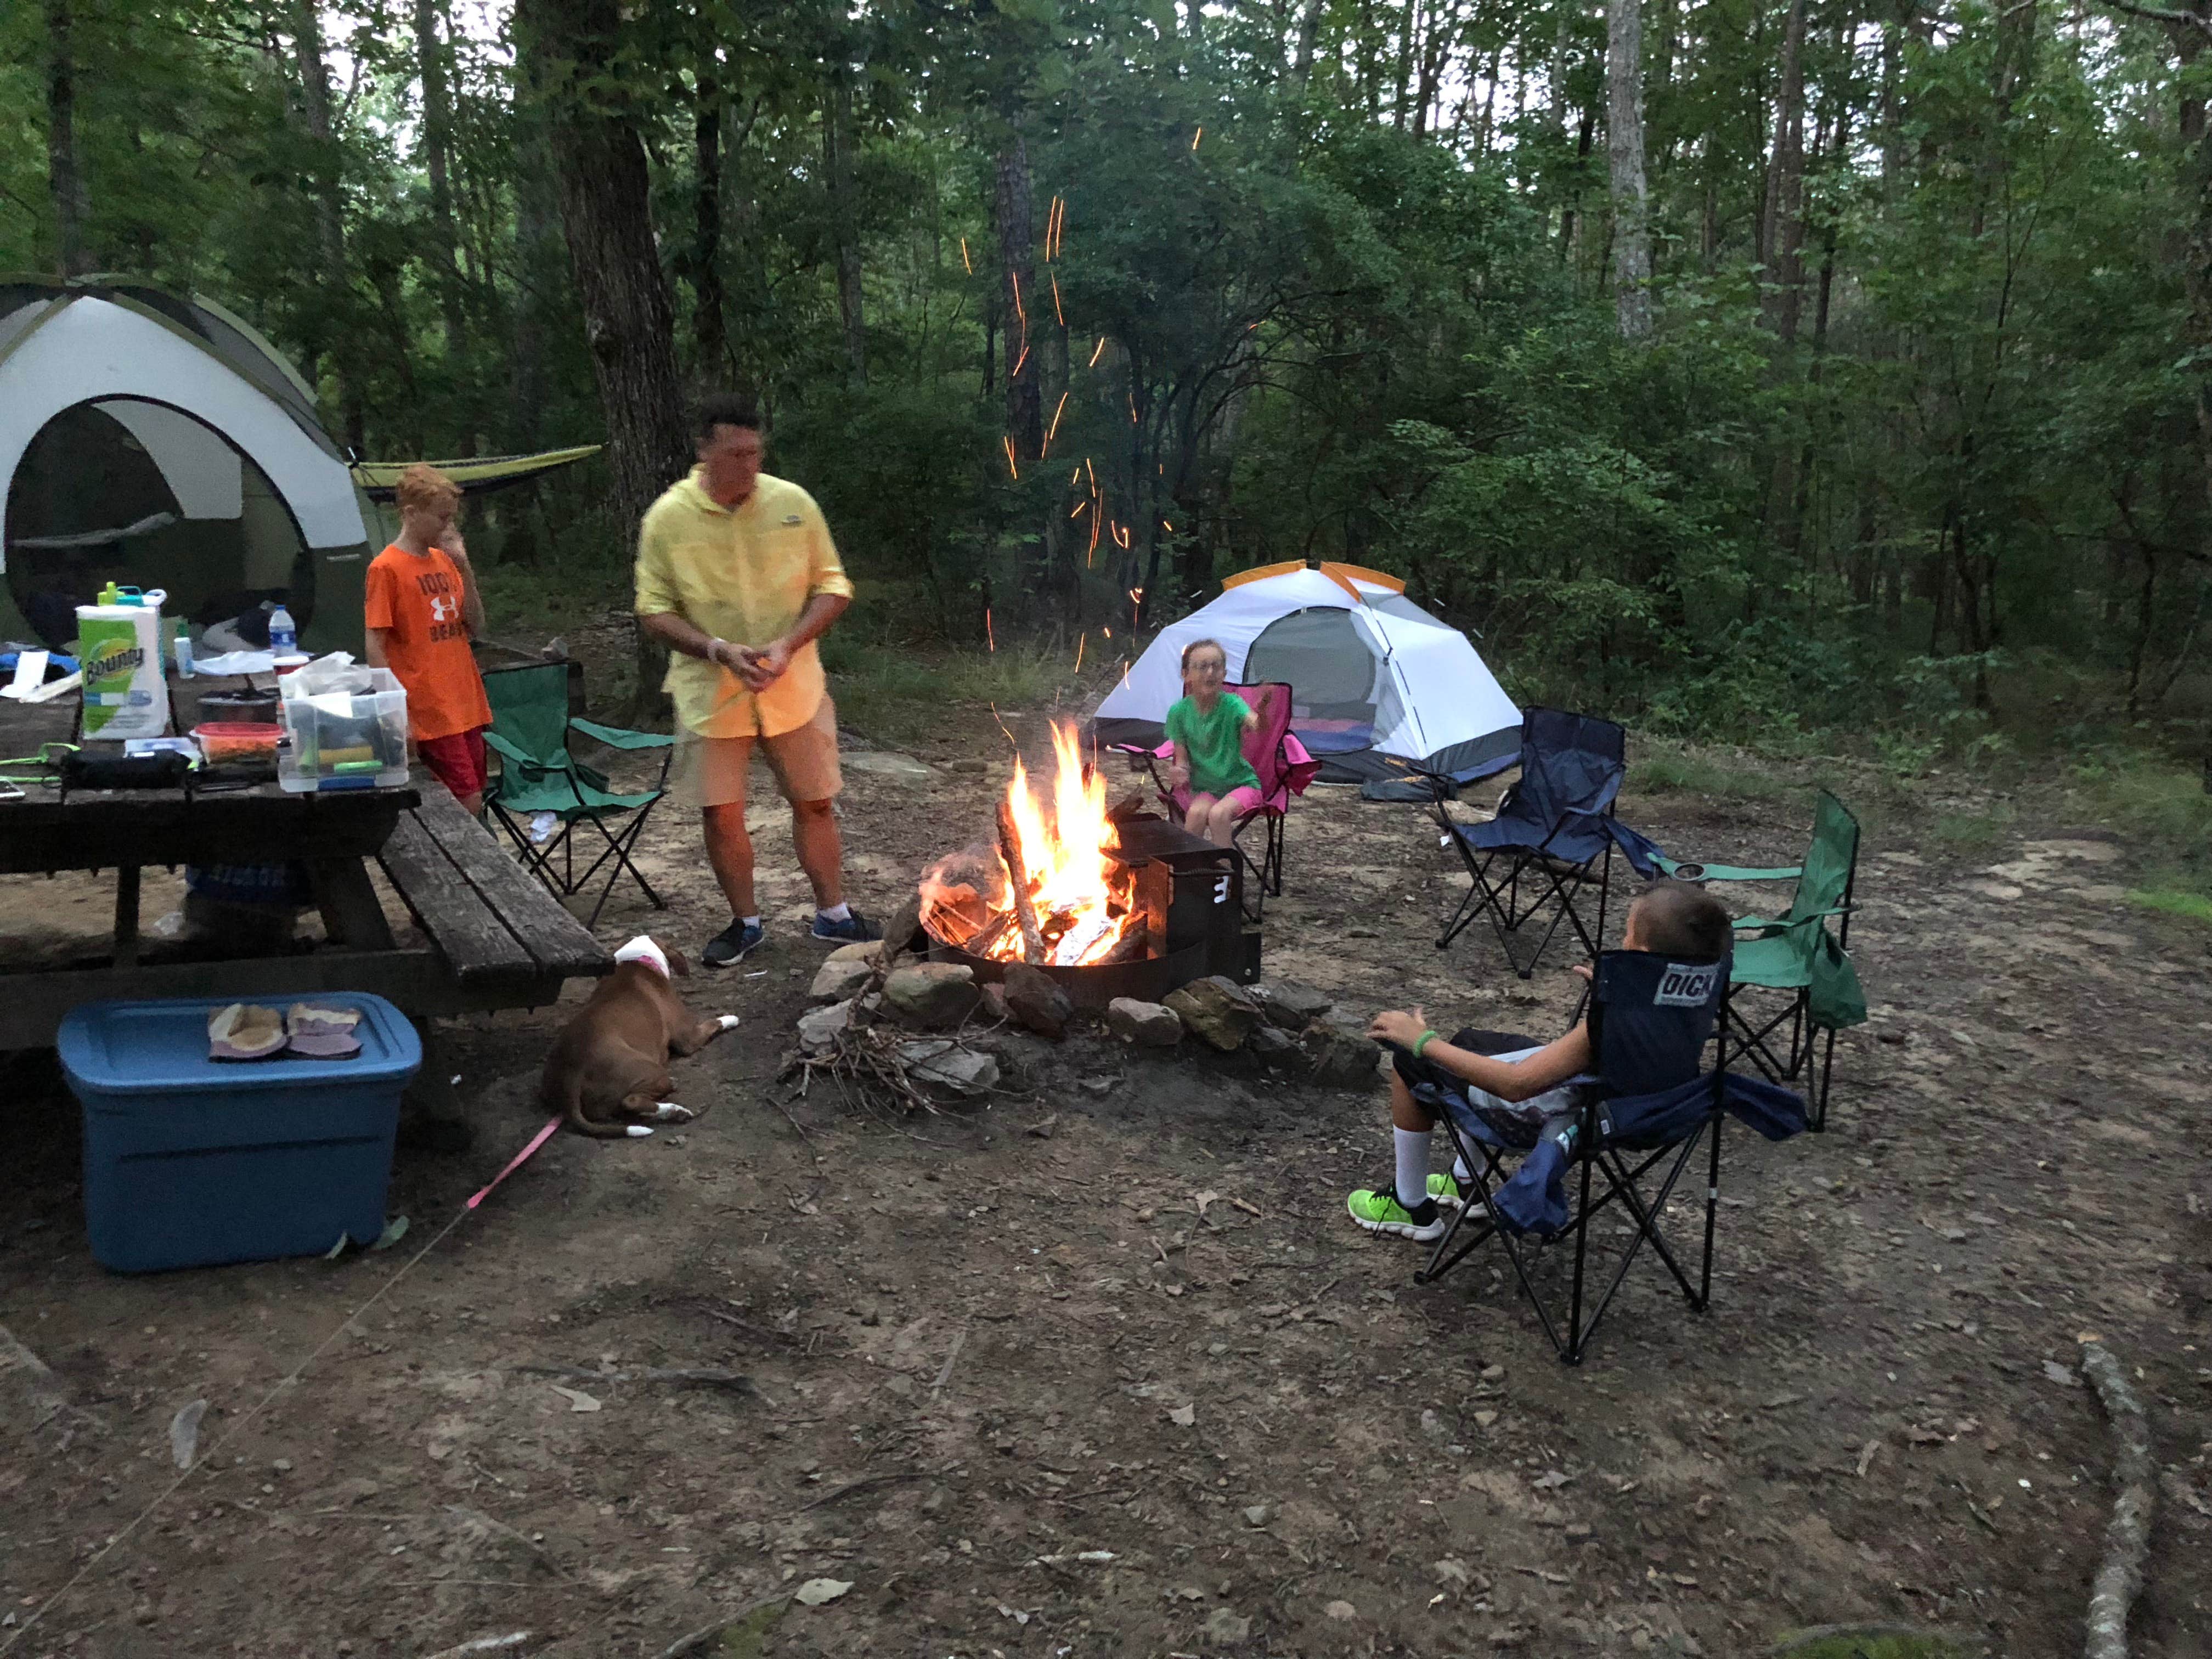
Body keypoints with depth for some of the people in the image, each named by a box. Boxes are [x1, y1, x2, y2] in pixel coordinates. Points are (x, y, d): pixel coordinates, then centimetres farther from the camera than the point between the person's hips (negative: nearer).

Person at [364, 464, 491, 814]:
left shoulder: (445, 560, 12)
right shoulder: (387, 568, -9)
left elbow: (475, 628, 10)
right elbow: (376, 648, -10)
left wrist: (464, 568, -1)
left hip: (466, 706, 7)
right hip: (428, 712, -7)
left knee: (471, 802, 8)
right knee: (468, 804, -11)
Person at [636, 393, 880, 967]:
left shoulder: (794, 504, -4)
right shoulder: (668, 518, -7)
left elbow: (833, 587, 1)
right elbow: (654, 610, -4)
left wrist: (789, 645, -15)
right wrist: (718, 650, -20)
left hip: (794, 690, 1)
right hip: (711, 695, -1)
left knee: (814, 803, 9)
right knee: (721, 814, 5)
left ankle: (833, 914, 27)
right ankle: (745, 922, 25)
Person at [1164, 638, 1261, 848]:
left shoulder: (1231, 704, -15)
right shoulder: (1179, 712, -6)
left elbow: (1254, 723, -37)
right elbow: (1182, 757, 0)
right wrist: (1180, 771, -23)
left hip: (1240, 783, -2)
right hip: (1203, 787, 2)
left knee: (1219, 813, -30)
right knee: (1197, 811, -29)